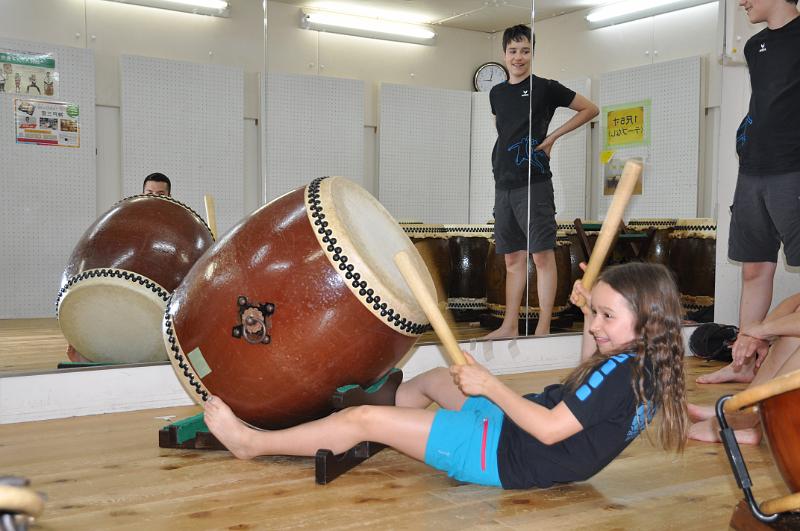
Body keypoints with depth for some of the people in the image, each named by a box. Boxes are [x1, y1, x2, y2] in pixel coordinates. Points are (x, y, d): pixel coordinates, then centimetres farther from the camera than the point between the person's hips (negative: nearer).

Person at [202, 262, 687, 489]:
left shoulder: (622, 370, -26)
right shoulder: (644, 364, 2)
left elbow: (551, 429, -29)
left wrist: (489, 384, -23)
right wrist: (590, 315, 12)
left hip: (508, 457, -10)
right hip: (514, 430, 10)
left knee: (362, 419, -6)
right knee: (433, 380, 29)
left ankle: (253, 443, 11)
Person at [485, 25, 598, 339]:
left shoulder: (545, 88, -1)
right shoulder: (496, 93, 14)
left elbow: (590, 109, 6)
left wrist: (553, 136, -1)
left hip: (534, 184, -6)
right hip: (504, 185, 6)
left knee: (542, 254, -6)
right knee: (513, 259, 10)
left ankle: (543, 328, -3)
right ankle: (510, 326, 16)